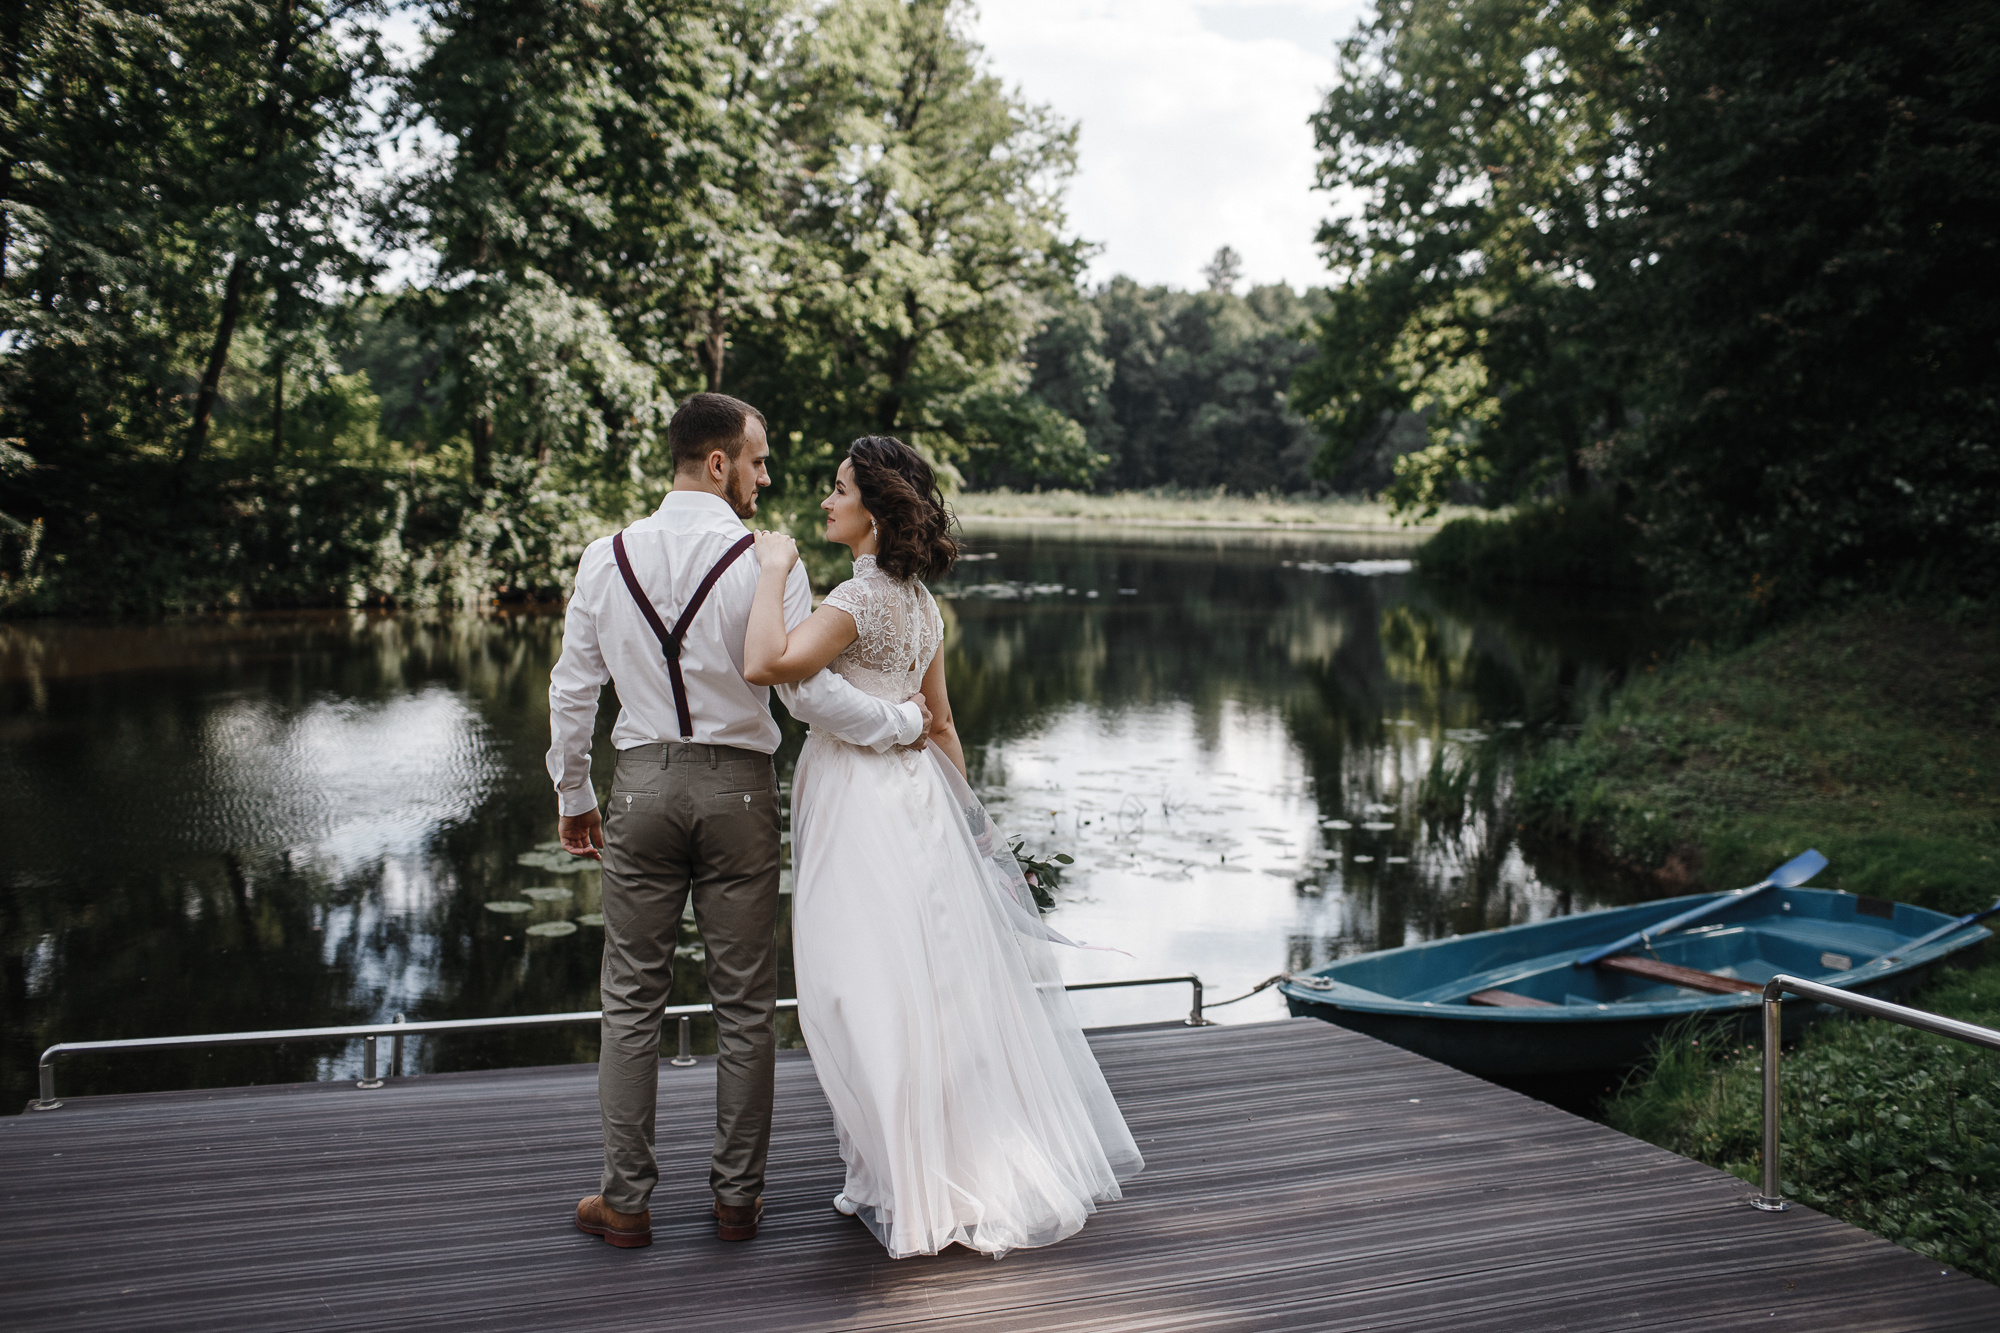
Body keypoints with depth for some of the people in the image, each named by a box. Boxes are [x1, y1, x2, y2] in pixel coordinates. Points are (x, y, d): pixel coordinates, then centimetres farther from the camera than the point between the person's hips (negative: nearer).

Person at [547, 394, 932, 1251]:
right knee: (744, 1004, 10)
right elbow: (810, 693, -15)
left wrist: (572, 797, 17)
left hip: (642, 784, 3)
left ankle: (625, 1202, 17)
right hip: (736, 789, -2)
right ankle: (737, 1196, 19)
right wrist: (904, 722, -1)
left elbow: (572, 690, 6)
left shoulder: (607, 558, 2)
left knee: (633, 1000, 11)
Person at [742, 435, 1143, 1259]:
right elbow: (941, 723, 15)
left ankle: (919, 1188, 12)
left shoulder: (861, 598, -16)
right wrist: (960, 812, 21)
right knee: (944, 980, 16)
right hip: (912, 791, 9)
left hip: (859, 799, -9)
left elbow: (765, 665, -30)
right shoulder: (919, 601, 11)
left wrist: (775, 568, -20)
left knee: (876, 997, 1)